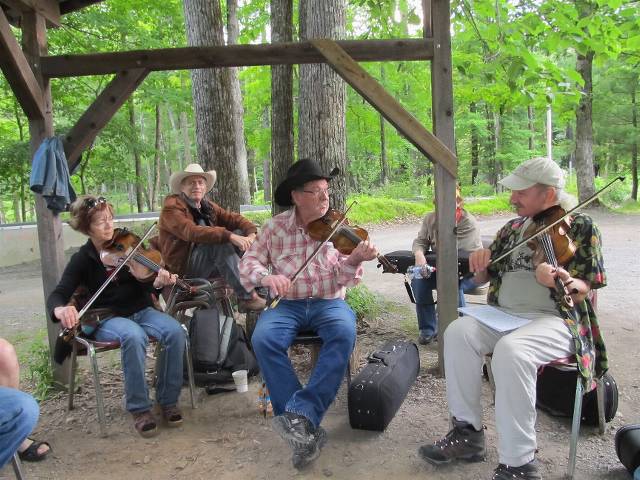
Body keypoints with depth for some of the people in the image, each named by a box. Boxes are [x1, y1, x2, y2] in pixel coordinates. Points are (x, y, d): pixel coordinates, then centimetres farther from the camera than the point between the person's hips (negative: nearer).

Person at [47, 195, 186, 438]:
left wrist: (158, 283, -27)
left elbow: (146, 285, -1)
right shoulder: (83, 258, -2)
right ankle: (139, 408, -21)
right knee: (134, 336, -37)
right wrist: (60, 309, -36)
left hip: (142, 311, 3)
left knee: (175, 331, -28)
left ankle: (168, 400, -11)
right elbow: (58, 294, -10)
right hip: (108, 319, -2)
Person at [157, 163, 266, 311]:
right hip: (183, 265, -7)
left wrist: (251, 232, -20)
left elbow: (233, 218, 1)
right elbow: (192, 232, -29)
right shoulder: (172, 207, -11)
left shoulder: (208, 206, 13)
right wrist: (229, 235, -38)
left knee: (240, 233, -10)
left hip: (209, 260, 7)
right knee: (221, 242, -31)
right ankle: (246, 297, -32)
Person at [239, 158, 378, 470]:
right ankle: (307, 428, -24)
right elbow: (248, 262, 3)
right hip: (288, 305, 1)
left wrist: (354, 261, -29)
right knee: (263, 339, -29)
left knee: (344, 332, -34)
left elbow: (342, 279, -6)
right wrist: (266, 276, -20)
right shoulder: (275, 227, 3)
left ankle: (302, 414, -29)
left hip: (329, 303, 0)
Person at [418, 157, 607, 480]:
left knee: (510, 351, -36)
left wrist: (565, 282, -29)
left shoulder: (581, 227, 1)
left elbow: (584, 291, -6)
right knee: (459, 332, -23)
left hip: (555, 319, -5)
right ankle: (468, 432, -11)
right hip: (503, 314, 5)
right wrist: (480, 262, -6)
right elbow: (484, 278, 17)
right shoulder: (512, 228, 15)